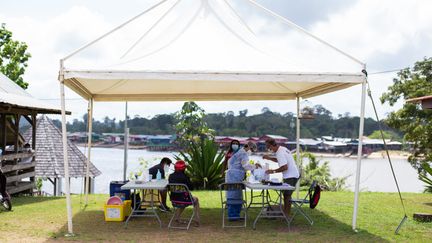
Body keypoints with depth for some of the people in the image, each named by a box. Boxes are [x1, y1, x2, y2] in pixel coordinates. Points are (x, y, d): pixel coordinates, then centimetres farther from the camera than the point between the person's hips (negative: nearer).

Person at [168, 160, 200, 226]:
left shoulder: (171, 176, -5)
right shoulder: (185, 177, -19)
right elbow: (191, 188, -9)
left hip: (174, 199, 5)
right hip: (184, 198, -5)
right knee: (196, 199, 28)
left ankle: (177, 217, 39)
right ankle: (197, 220, 27)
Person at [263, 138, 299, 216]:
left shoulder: (280, 153, -21)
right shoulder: (282, 148, 11)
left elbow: (285, 167, -26)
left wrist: (273, 171, -18)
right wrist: (269, 158, 21)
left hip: (290, 176, -10)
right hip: (293, 175, 10)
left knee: (287, 195, -4)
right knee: (286, 195, 17)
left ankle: (286, 215, 2)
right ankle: (285, 212, 25)